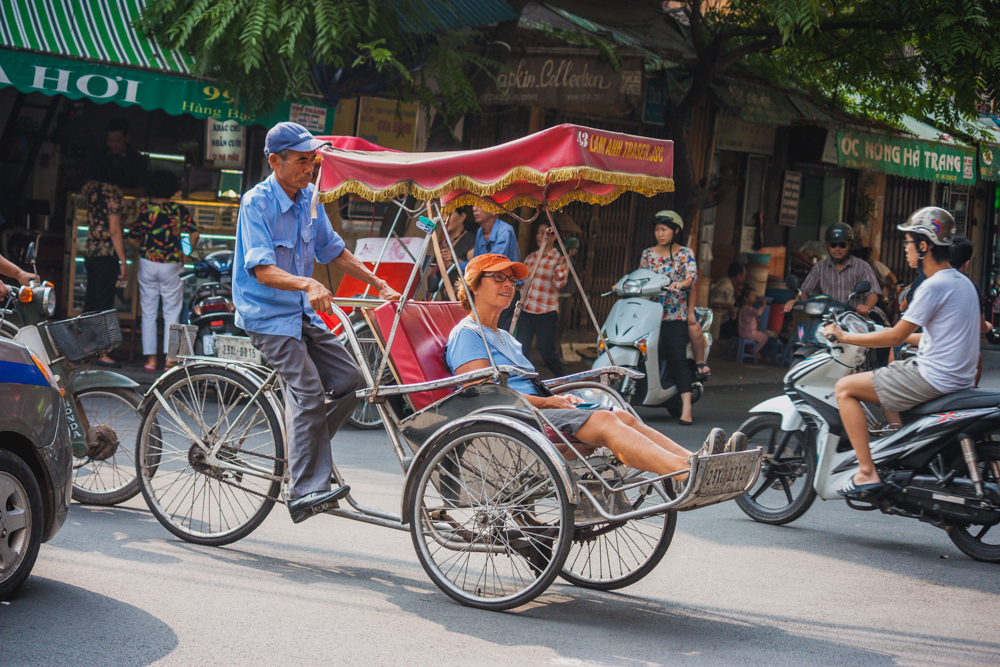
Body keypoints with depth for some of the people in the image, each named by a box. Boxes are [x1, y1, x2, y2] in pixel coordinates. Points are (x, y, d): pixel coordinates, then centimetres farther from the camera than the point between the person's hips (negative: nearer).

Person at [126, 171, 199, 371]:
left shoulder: (145, 209, 0)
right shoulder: (180, 210, -4)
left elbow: (131, 239, 2)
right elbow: (194, 234, -13)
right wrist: (184, 253, 2)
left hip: (148, 263, 1)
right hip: (171, 265, -1)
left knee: (148, 312, 9)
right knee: (172, 313, 7)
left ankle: (150, 357, 7)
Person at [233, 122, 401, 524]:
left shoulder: (310, 197, 7)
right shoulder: (256, 203, -16)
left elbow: (333, 250, 18)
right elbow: (263, 270, -26)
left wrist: (380, 285, 12)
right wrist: (308, 285, -42)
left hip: (301, 312, 8)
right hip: (266, 314, -8)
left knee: (349, 378, -3)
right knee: (308, 391, -21)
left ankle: (303, 452, 13)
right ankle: (305, 492, -20)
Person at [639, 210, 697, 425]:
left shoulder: (685, 253, 6)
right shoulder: (648, 254, 16)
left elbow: (692, 275, -9)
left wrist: (680, 284, -30)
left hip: (675, 314, -3)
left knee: (677, 358, -13)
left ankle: (686, 407, -18)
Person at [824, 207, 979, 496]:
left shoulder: (935, 286, -17)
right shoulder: (962, 282, 13)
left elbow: (896, 336, -16)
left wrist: (845, 337, -6)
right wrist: (903, 336, 27)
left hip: (934, 377, -10)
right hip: (960, 377, 10)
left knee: (845, 388, -6)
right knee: (884, 380, 33)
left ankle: (867, 472, -11)